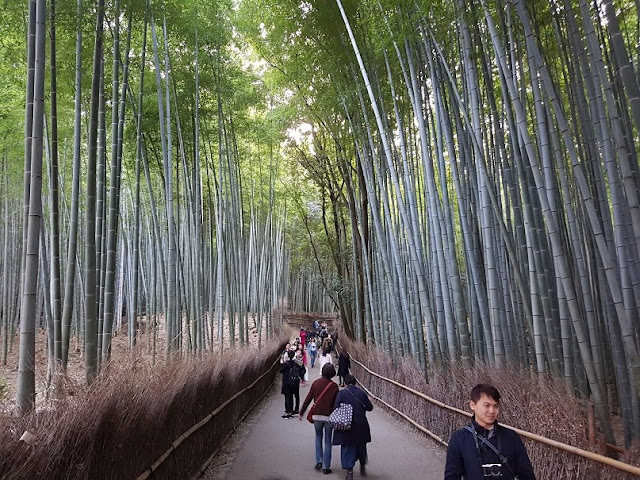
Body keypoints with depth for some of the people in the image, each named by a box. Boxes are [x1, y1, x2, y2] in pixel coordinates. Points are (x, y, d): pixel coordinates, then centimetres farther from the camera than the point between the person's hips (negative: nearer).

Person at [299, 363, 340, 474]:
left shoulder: (316, 383, -3)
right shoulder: (334, 386, -7)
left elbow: (308, 399, 0)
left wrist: (301, 413, 8)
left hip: (317, 415, 2)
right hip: (329, 416, -1)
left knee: (318, 437, 22)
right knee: (327, 441, 9)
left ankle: (319, 461, 14)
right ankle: (326, 467, 10)